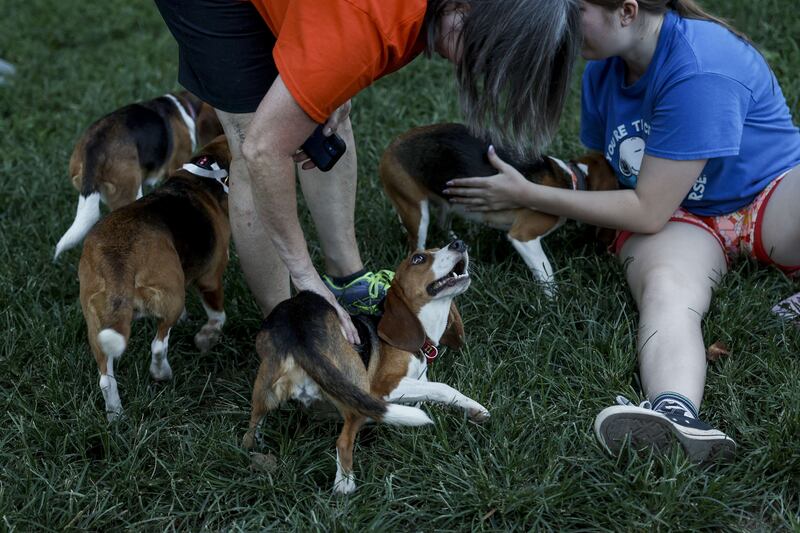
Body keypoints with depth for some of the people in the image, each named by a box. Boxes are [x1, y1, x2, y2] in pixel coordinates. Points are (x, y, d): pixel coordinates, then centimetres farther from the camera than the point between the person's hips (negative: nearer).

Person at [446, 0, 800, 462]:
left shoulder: (699, 71, -25)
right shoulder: (604, 69, -1)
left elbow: (647, 211, -21)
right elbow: (604, 168, 17)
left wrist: (527, 195, -15)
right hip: (684, 217, 4)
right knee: (664, 291, -33)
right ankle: (676, 414, -61)